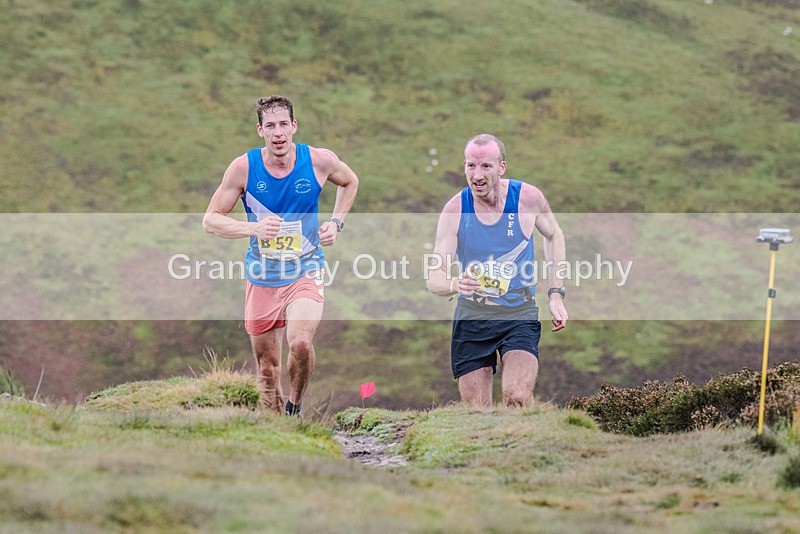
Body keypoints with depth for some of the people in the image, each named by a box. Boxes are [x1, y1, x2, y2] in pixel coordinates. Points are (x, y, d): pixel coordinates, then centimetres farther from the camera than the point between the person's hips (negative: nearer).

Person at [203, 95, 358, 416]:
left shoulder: (320, 161, -8)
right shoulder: (243, 167, -10)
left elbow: (349, 182, 16)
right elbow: (210, 220, -6)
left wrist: (336, 223, 3)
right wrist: (254, 228, -21)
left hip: (305, 273, -1)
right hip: (262, 279, 1)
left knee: (300, 343, -27)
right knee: (267, 368, 6)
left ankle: (294, 408, -1)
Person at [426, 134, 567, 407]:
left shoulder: (527, 198, -9)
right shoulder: (455, 210, -9)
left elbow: (553, 236, 13)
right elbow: (434, 277, -12)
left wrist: (556, 294, 6)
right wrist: (455, 284, -37)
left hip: (520, 316, -1)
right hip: (470, 319, 1)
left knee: (517, 399, -24)